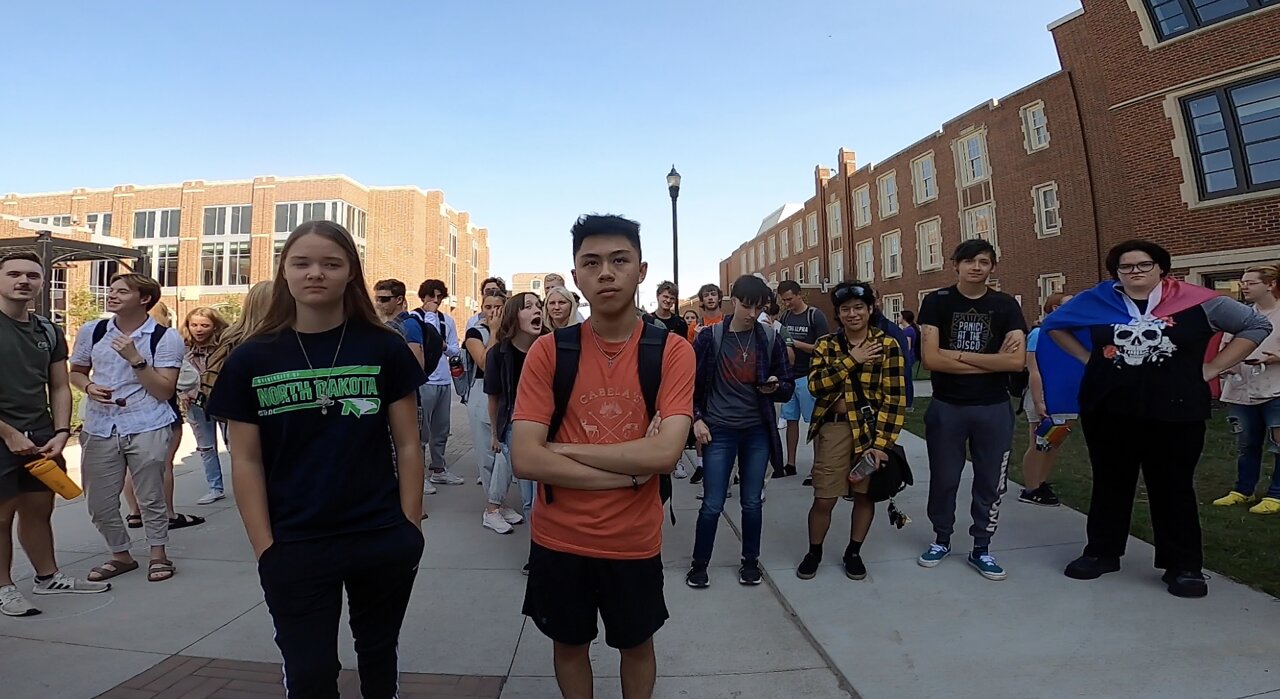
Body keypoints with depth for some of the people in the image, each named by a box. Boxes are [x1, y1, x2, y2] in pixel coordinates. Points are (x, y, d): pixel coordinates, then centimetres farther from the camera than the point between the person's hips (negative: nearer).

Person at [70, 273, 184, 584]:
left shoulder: (165, 338, -7)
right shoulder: (91, 332, 5)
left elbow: (164, 391, -10)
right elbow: (76, 371, 19)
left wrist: (135, 358, -20)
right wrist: (88, 387, -4)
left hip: (148, 428, -4)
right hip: (100, 429, 4)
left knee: (150, 497, 5)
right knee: (99, 503, 11)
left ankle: (158, 554, 23)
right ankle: (121, 555, 30)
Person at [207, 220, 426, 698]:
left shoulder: (385, 349, -4)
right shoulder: (252, 359, -2)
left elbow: (407, 445, -2)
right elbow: (246, 461, 0)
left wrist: (409, 529, -4)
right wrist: (265, 549, -4)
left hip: (383, 541, 0)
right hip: (294, 547, 0)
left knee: (378, 655, 21)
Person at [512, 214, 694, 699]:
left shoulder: (672, 352, -11)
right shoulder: (548, 352, -9)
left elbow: (665, 452, -22)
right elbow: (525, 460, -17)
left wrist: (566, 449, -19)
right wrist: (629, 471, -20)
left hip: (635, 541, 0)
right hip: (559, 540, 1)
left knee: (637, 644, 23)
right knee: (570, 644, 23)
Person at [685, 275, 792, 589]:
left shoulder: (771, 338, 1)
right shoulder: (710, 336, -5)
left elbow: (788, 385, 5)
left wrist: (776, 386, -17)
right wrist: (696, 419, -7)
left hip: (757, 432, 2)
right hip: (719, 430, -2)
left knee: (752, 502, 12)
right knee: (713, 504, 2)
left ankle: (751, 561, 31)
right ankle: (699, 563, 21)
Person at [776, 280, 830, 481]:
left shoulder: (816, 316, -7)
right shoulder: (785, 317, 10)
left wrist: (796, 344, -19)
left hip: (808, 377, -6)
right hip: (789, 376, 6)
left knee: (815, 422, -2)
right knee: (791, 420, 11)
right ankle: (790, 463, 20)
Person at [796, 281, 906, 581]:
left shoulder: (888, 345, -3)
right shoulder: (825, 344, 2)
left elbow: (895, 398, -7)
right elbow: (815, 384, -12)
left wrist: (880, 442, -13)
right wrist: (851, 360, -19)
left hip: (871, 428, 0)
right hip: (834, 428, 0)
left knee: (865, 493, 13)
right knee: (824, 498, 1)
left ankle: (853, 552, 33)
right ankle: (814, 552, 25)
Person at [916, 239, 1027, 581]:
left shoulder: (1006, 306, 2)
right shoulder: (936, 302, -3)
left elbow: (1017, 361, -11)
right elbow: (931, 359, -14)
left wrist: (958, 354, -13)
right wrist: (992, 361, -11)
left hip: (994, 408, 2)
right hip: (946, 406, -1)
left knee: (990, 481, 9)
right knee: (944, 478, 10)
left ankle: (981, 549, 25)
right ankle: (941, 539, 30)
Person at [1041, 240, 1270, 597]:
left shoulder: (1196, 302, -2)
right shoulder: (1097, 300, 3)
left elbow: (1256, 324, 5)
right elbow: (1053, 324, 16)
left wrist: (1211, 369, -2)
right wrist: (1088, 359, 5)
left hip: (1174, 413, -2)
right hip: (1107, 411, 2)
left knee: (1172, 488, 8)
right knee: (1110, 483, 13)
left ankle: (1183, 565, 21)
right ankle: (1102, 552, 25)